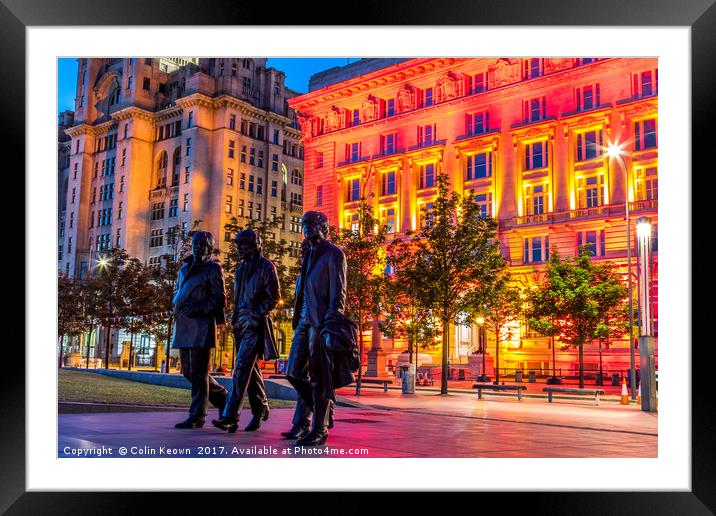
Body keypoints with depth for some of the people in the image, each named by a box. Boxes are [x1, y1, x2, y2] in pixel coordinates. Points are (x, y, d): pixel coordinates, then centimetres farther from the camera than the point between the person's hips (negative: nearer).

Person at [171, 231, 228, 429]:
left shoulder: (213, 269, -1)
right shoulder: (184, 268, 21)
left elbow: (219, 299, -7)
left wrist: (199, 308, -17)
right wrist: (178, 305, 7)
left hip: (201, 325, -8)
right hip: (183, 326, 8)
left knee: (197, 372, -6)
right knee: (188, 371, 11)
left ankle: (197, 416, 1)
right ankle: (223, 397, 27)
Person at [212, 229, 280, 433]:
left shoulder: (266, 267, -5)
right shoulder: (241, 269, 19)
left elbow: (274, 297, -9)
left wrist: (256, 315, -16)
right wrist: (235, 319, 15)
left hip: (256, 324, -8)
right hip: (241, 323, 8)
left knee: (242, 368, -16)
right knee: (250, 369, 13)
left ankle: (229, 418, -19)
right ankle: (261, 409, 26)